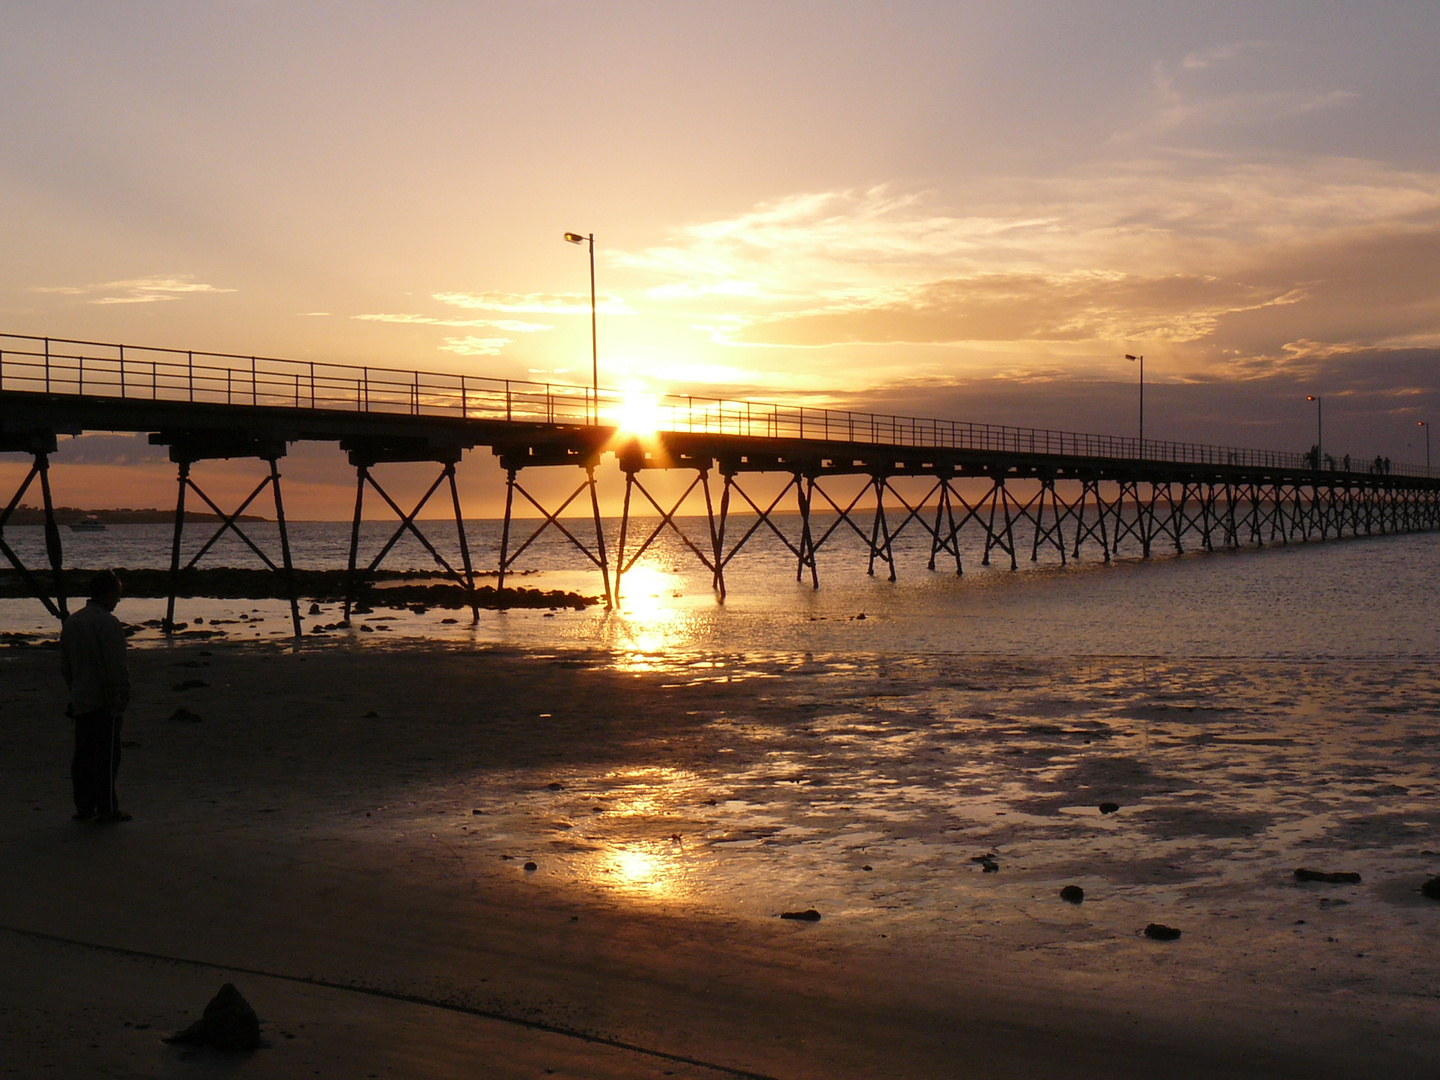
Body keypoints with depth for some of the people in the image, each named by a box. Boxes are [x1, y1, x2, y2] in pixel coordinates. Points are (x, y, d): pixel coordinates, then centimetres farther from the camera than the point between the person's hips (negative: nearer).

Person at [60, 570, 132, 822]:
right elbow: (116, 665, -19)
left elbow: (65, 666, 19)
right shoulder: (108, 622, -15)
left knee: (83, 753, 11)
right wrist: (123, 694, -12)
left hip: (81, 701, 8)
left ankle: (83, 806, 15)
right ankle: (106, 808, -1)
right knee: (107, 754, -3)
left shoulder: (72, 621, 13)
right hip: (105, 700, -8)